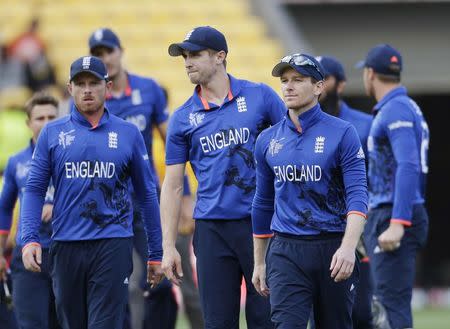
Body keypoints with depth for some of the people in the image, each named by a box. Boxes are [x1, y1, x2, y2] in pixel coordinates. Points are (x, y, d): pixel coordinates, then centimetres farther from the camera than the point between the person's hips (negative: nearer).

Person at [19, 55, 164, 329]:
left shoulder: (128, 134, 7)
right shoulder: (52, 133, 8)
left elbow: (147, 194, 10)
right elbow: (34, 190, 6)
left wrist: (156, 254, 9)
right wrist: (30, 239, -8)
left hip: (113, 245, -2)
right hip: (66, 246, 2)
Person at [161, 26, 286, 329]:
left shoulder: (260, 96, 2)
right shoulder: (183, 118, 7)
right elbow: (173, 186, 8)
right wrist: (168, 247, 2)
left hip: (260, 223, -2)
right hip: (212, 229, 2)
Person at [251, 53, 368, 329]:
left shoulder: (342, 133, -2)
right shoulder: (268, 140, 10)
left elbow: (357, 196, -10)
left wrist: (348, 247, -24)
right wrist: (259, 263, 19)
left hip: (333, 250, -2)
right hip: (285, 251, 2)